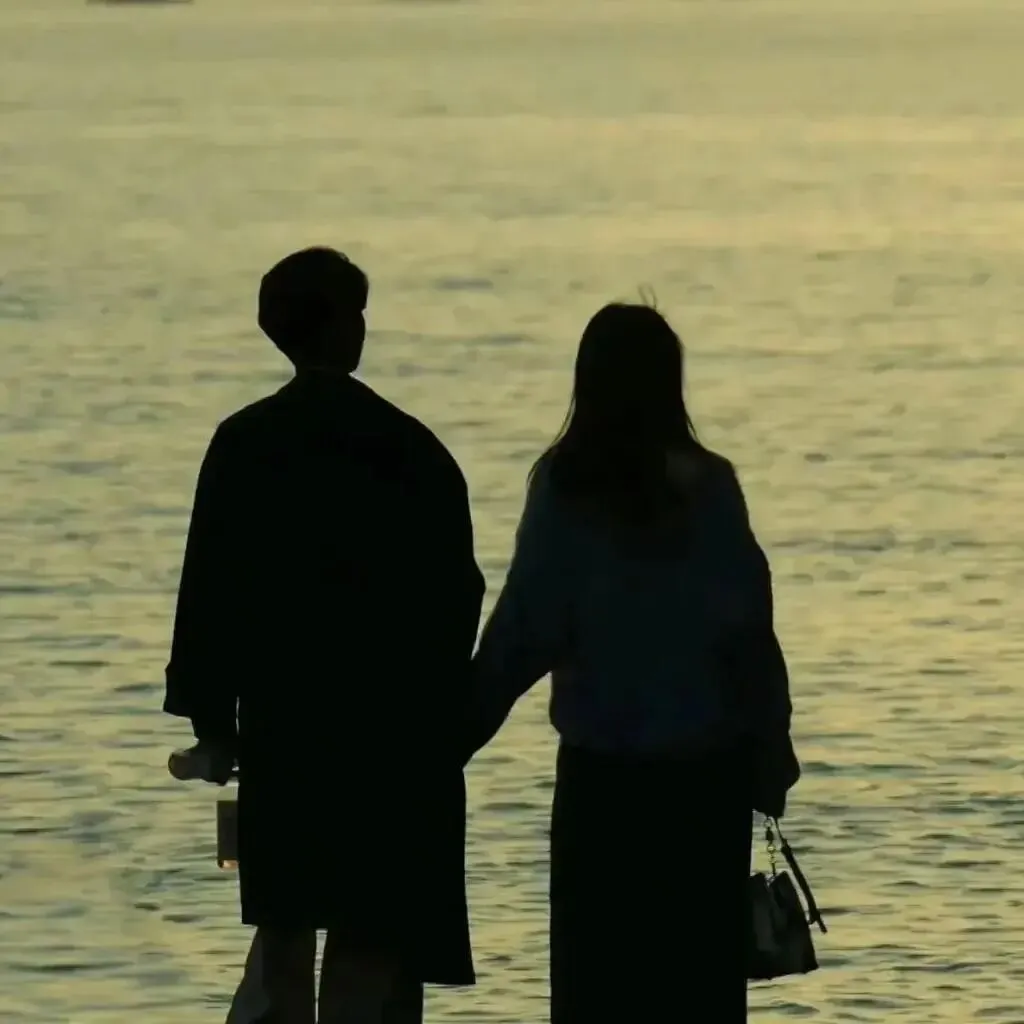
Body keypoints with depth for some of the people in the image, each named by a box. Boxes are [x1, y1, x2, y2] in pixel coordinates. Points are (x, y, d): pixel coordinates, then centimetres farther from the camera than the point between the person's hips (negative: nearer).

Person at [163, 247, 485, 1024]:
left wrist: (211, 713, 7)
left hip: (279, 724, 3)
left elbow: (209, 588, 1)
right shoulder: (412, 451, -6)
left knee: (285, 924, 15)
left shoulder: (243, 444, 0)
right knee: (373, 933, -4)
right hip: (397, 727, -3)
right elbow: (456, 596, -5)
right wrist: (449, 714, 4)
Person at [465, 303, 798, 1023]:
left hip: (603, 770, -1)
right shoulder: (709, 486, -3)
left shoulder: (563, 487, -5)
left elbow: (525, 631, -5)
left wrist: (464, 728, 4)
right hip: (705, 767, 1)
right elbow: (750, 630, -3)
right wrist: (771, 748, 4)